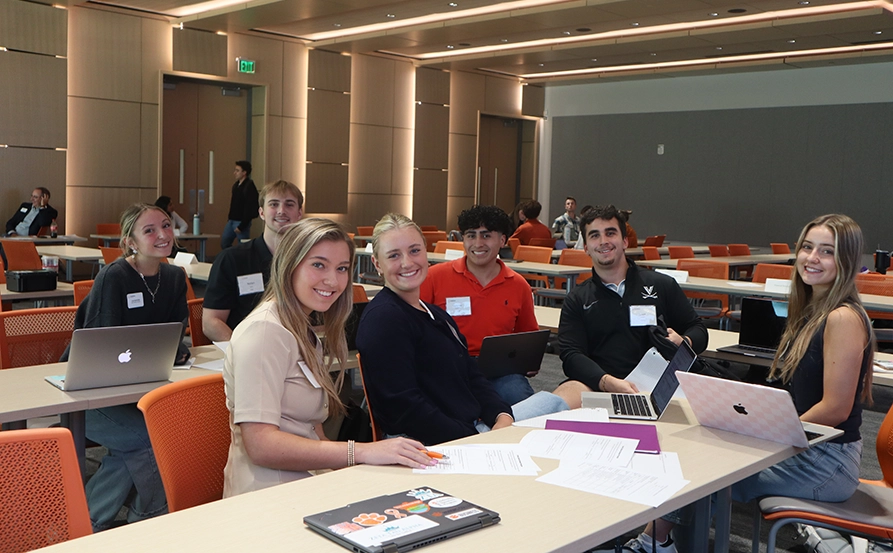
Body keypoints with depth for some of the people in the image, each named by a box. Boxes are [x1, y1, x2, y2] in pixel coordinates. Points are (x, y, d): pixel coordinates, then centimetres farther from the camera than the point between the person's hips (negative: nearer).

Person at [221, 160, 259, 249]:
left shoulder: (249, 187, -17)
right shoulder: (236, 185, 9)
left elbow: (249, 209, -20)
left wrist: (241, 226, -20)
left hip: (241, 222, -9)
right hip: (231, 221, 9)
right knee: (224, 244, 13)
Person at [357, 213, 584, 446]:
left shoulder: (435, 313, 19)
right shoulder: (382, 318, -13)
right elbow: (403, 405, -20)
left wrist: (502, 416, -4)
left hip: (476, 426, 10)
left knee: (574, 390, 8)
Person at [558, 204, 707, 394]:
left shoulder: (663, 286, 13)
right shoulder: (577, 300, 13)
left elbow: (698, 329, 19)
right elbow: (571, 356, 1)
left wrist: (684, 342, -7)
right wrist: (608, 382, -19)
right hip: (597, 390, 1)